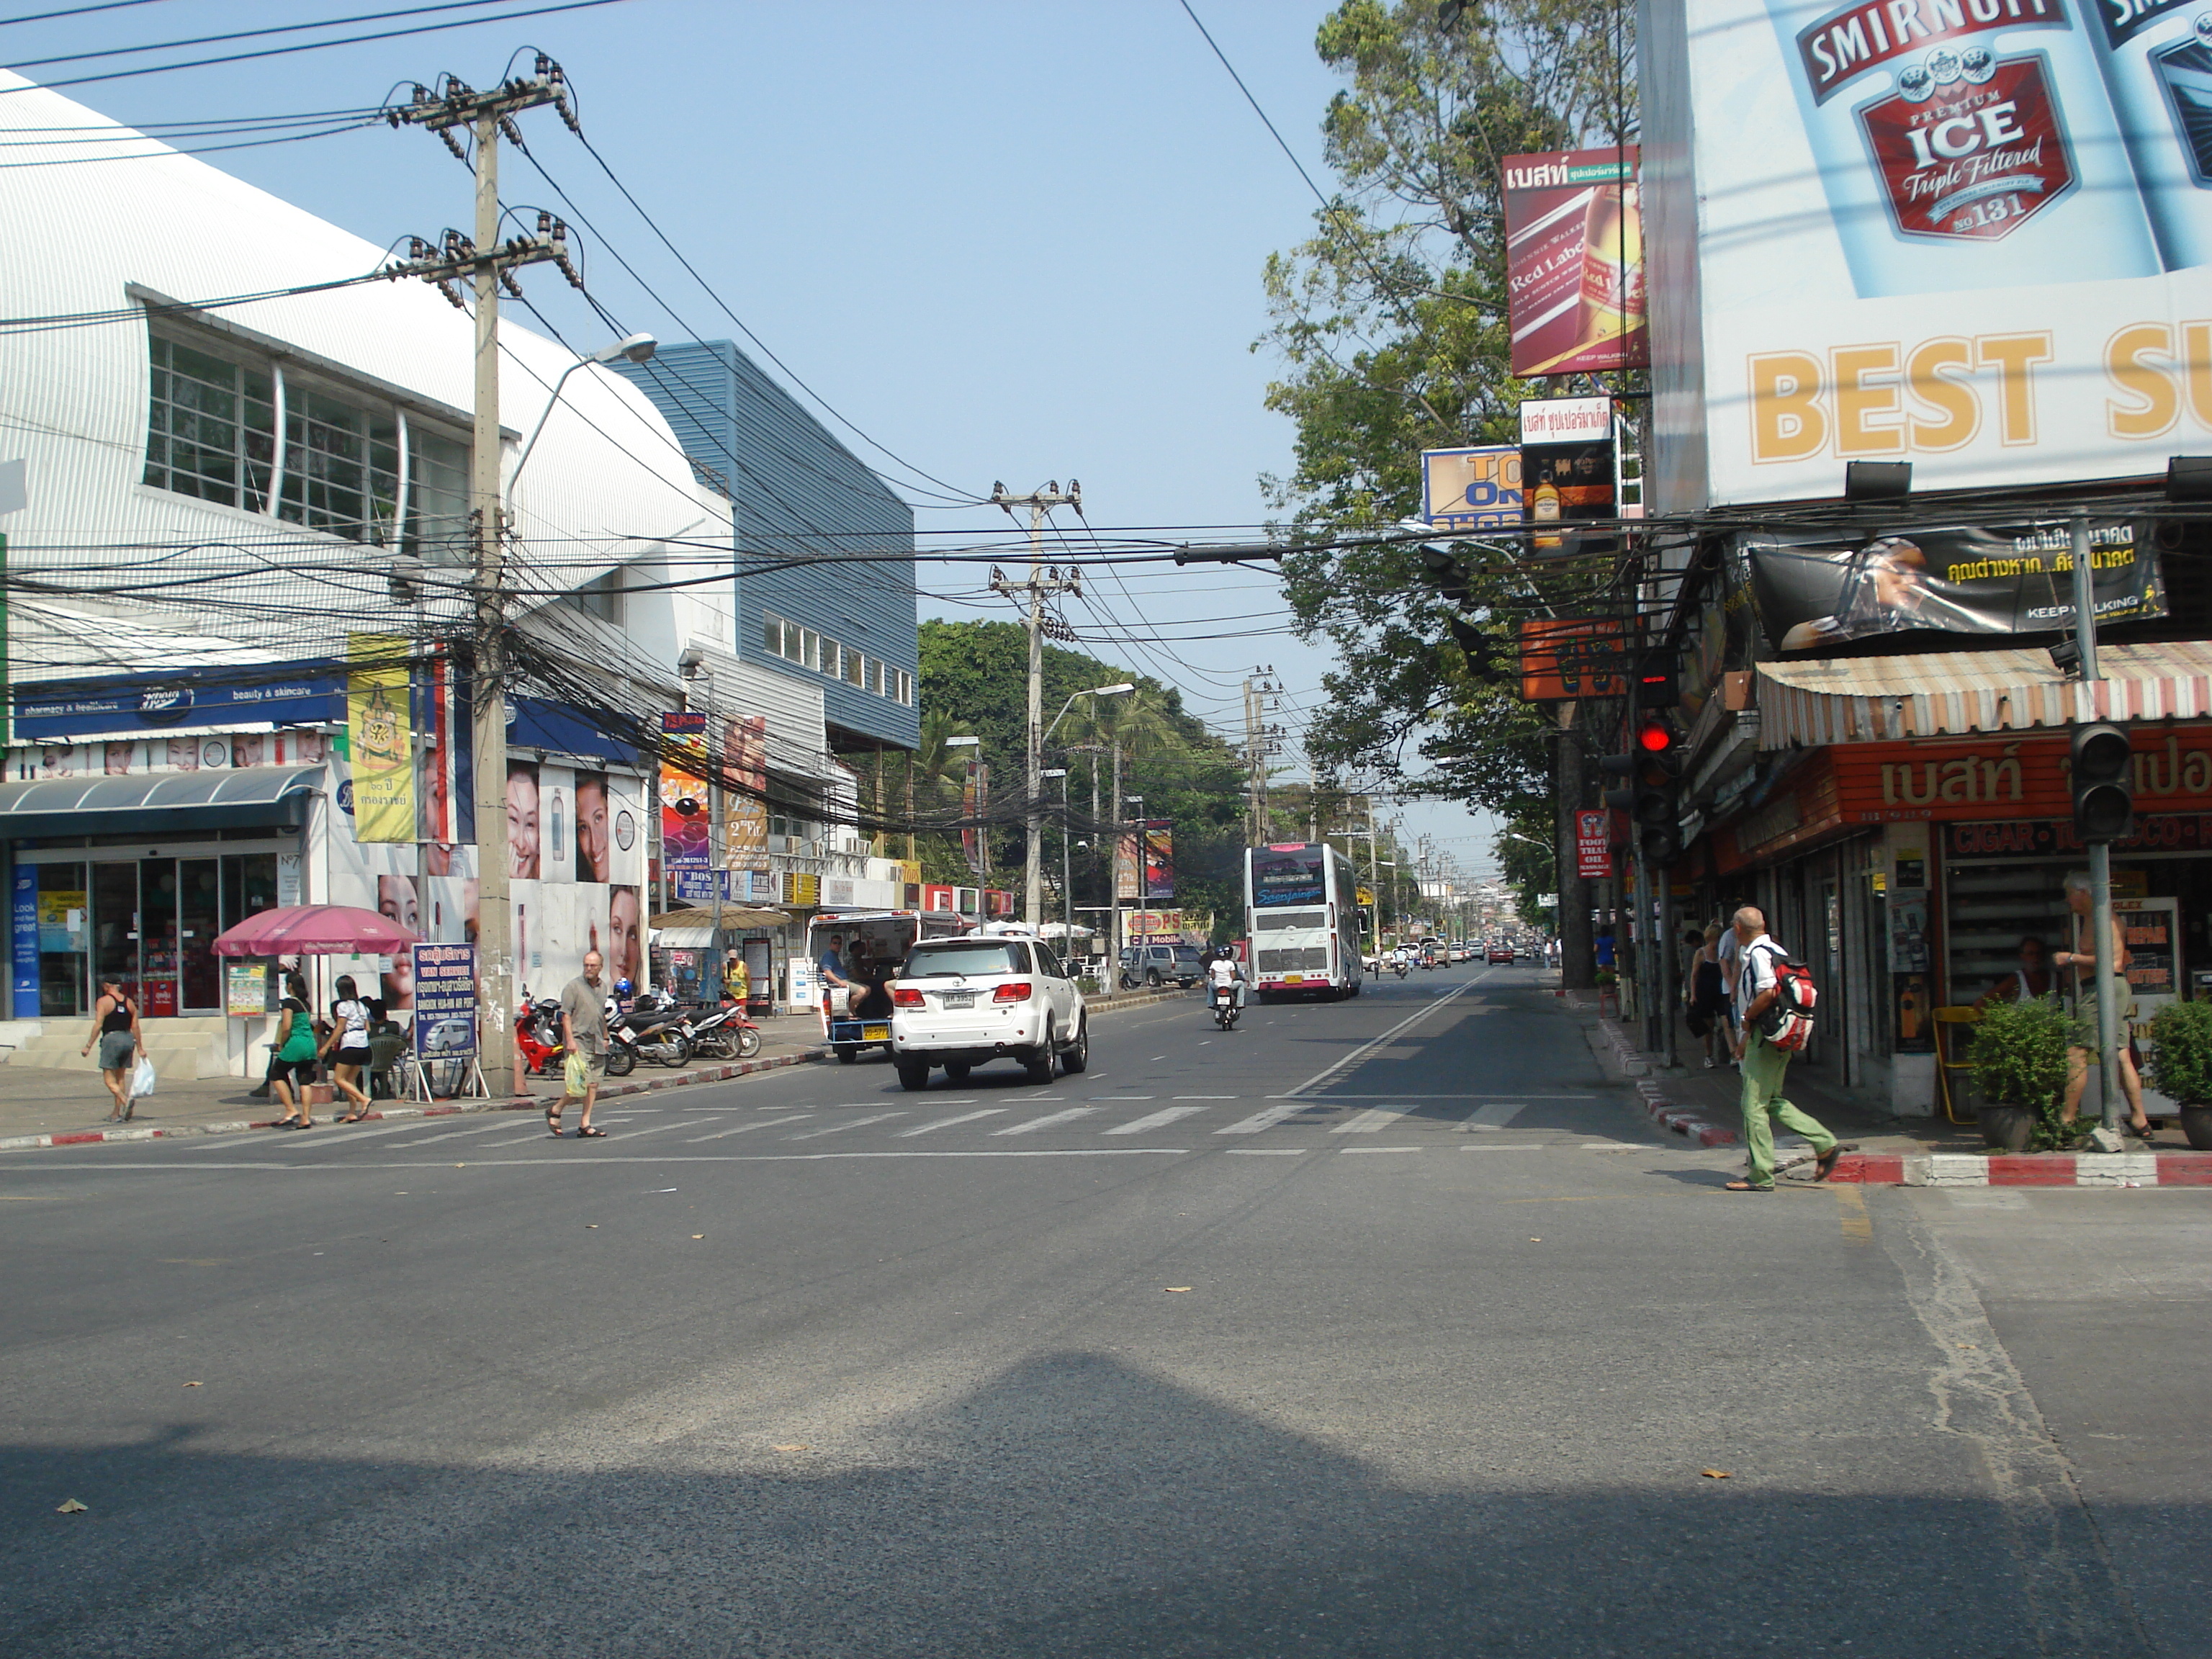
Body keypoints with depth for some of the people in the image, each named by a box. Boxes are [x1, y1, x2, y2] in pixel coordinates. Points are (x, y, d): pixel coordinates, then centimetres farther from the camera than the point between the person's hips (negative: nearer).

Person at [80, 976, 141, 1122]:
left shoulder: (103, 1002, -4)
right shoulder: (129, 1002, 11)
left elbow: (98, 1025, -11)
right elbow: (135, 1027, 10)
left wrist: (88, 1046, -7)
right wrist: (140, 1048, 15)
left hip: (111, 1039, -6)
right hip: (128, 1039, 6)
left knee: (109, 1079, -3)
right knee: (121, 1077, 12)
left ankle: (126, 1100, -29)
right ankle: (117, 1114, 12)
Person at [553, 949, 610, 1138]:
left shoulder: (602, 988, 15)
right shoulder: (573, 986, -6)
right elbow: (566, 1015, -11)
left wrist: (605, 1038, 25)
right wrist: (570, 1040, -19)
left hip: (597, 1044, 7)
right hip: (578, 1043, -7)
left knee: (593, 1084, 4)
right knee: (580, 1082, -14)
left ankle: (585, 1125, 8)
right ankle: (555, 1111, 6)